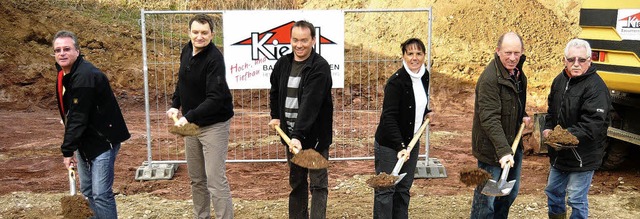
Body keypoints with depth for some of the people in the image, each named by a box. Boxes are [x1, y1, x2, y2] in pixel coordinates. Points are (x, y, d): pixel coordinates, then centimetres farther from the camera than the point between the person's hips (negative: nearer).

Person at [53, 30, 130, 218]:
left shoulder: (85, 76, -24)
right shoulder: (64, 73, 7)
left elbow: (78, 118, -24)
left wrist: (67, 150, -18)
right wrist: (70, 147, 11)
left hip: (103, 140, -10)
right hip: (85, 140, 10)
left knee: (101, 194, -11)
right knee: (87, 190, 18)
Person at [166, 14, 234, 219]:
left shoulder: (214, 59, -21)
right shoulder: (186, 51, 3)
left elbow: (215, 99, -29)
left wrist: (188, 117, -34)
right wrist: (175, 105, 7)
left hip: (213, 124, -7)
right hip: (191, 123, 8)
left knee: (215, 179, -9)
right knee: (196, 178, 16)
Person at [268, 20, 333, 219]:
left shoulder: (320, 67, -16)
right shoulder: (282, 64, 4)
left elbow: (310, 103, -27)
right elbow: (274, 92, 24)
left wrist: (299, 135, -33)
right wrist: (275, 116, 16)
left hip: (314, 135, -6)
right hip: (291, 134, 6)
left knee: (318, 184, -1)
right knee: (296, 183, 15)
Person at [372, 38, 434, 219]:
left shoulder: (424, 76, 3)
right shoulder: (396, 81, -19)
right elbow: (389, 117, -24)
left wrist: (427, 112, 11)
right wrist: (400, 146, -31)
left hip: (411, 142, 7)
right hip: (388, 144, -7)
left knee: (404, 189, 15)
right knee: (386, 190, 0)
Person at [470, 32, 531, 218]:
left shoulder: (517, 72, 6)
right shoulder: (489, 79, -24)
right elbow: (490, 119, -30)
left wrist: (522, 116, 7)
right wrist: (503, 150, -36)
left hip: (513, 144, 9)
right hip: (493, 149, -9)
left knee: (511, 193, 21)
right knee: (487, 197, 1)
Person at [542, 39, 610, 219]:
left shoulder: (597, 88, -20)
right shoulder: (560, 80, 4)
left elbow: (592, 125, -26)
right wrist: (548, 128, 0)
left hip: (583, 156, -8)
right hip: (559, 153, 8)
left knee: (577, 200, 3)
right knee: (553, 191, 22)